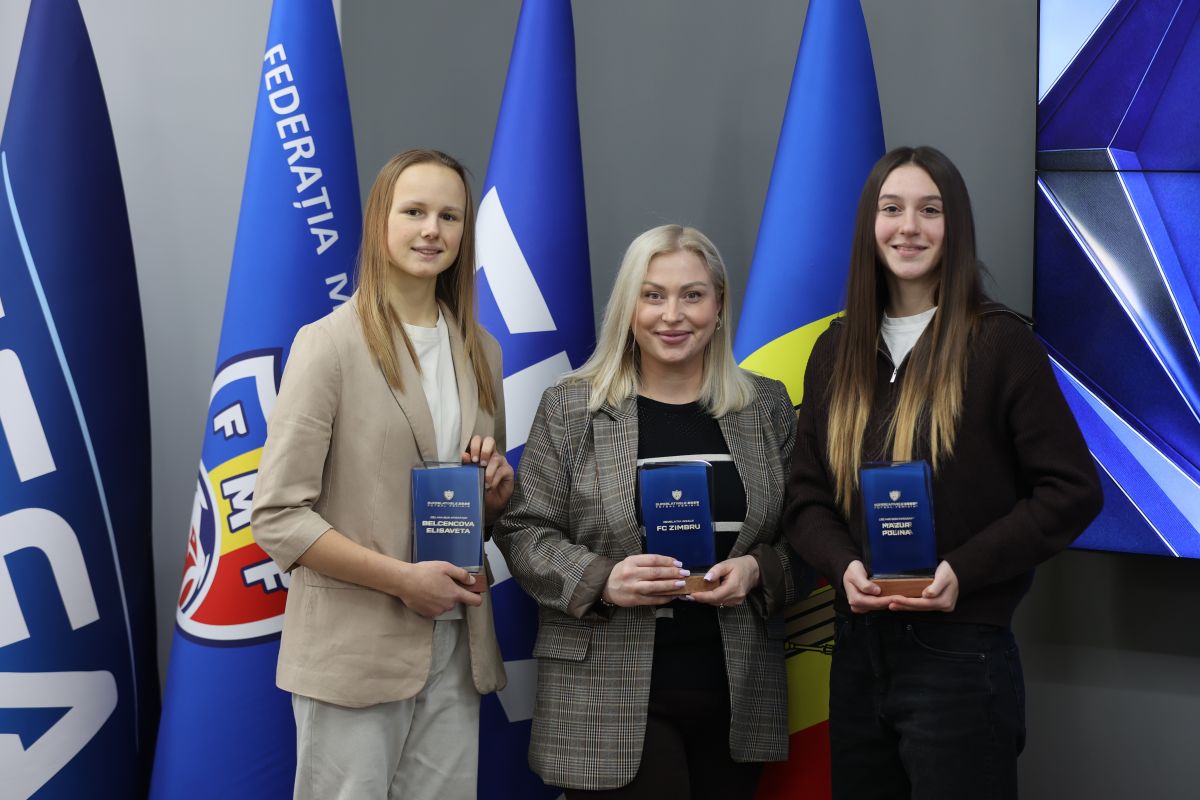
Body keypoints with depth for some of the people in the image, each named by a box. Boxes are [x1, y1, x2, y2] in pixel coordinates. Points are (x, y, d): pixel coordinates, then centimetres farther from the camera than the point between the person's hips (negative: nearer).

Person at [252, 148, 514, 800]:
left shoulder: (480, 351, 10)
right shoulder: (331, 343, -8)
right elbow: (277, 519, -12)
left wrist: (496, 484, -2)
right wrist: (404, 579, -17)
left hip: (456, 645, 5)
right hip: (355, 649, -5)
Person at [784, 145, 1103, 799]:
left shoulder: (1000, 342, -6)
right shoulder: (837, 351, 8)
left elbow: (1073, 490, -8)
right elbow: (806, 495, 9)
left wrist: (963, 571, -18)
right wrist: (844, 565, -10)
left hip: (961, 654, -5)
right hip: (858, 652, 5)